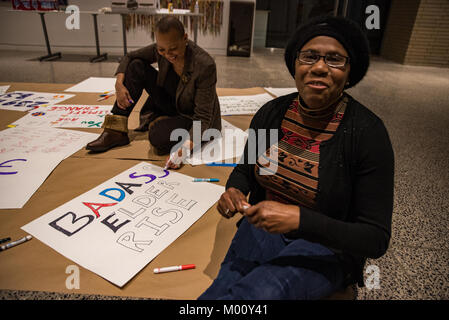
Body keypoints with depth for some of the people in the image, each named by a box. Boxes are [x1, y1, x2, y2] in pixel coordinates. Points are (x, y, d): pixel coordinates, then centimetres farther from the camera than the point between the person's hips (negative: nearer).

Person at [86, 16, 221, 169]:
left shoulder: (205, 65, -31)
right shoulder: (161, 50, -14)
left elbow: (203, 117, -30)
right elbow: (130, 57, 2)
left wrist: (186, 147, -44)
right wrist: (119, 83, -16)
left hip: (193, 119, -6)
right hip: (172, 104, 6)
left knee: (158, 135, -35)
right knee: (136, 66, -10)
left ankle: (156, 121, 3)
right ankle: (116, 132, -8)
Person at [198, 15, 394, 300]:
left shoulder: (368, 133, -16)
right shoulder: (271, 113, -5)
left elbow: (376, 239, -15)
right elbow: (245, 169, 11)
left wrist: (300, 219, -30)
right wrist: (234, 191, -12)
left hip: (327, 247, -2)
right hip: (263, 228, 3)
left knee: (261, 292, -30)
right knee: (221, 289, -23)